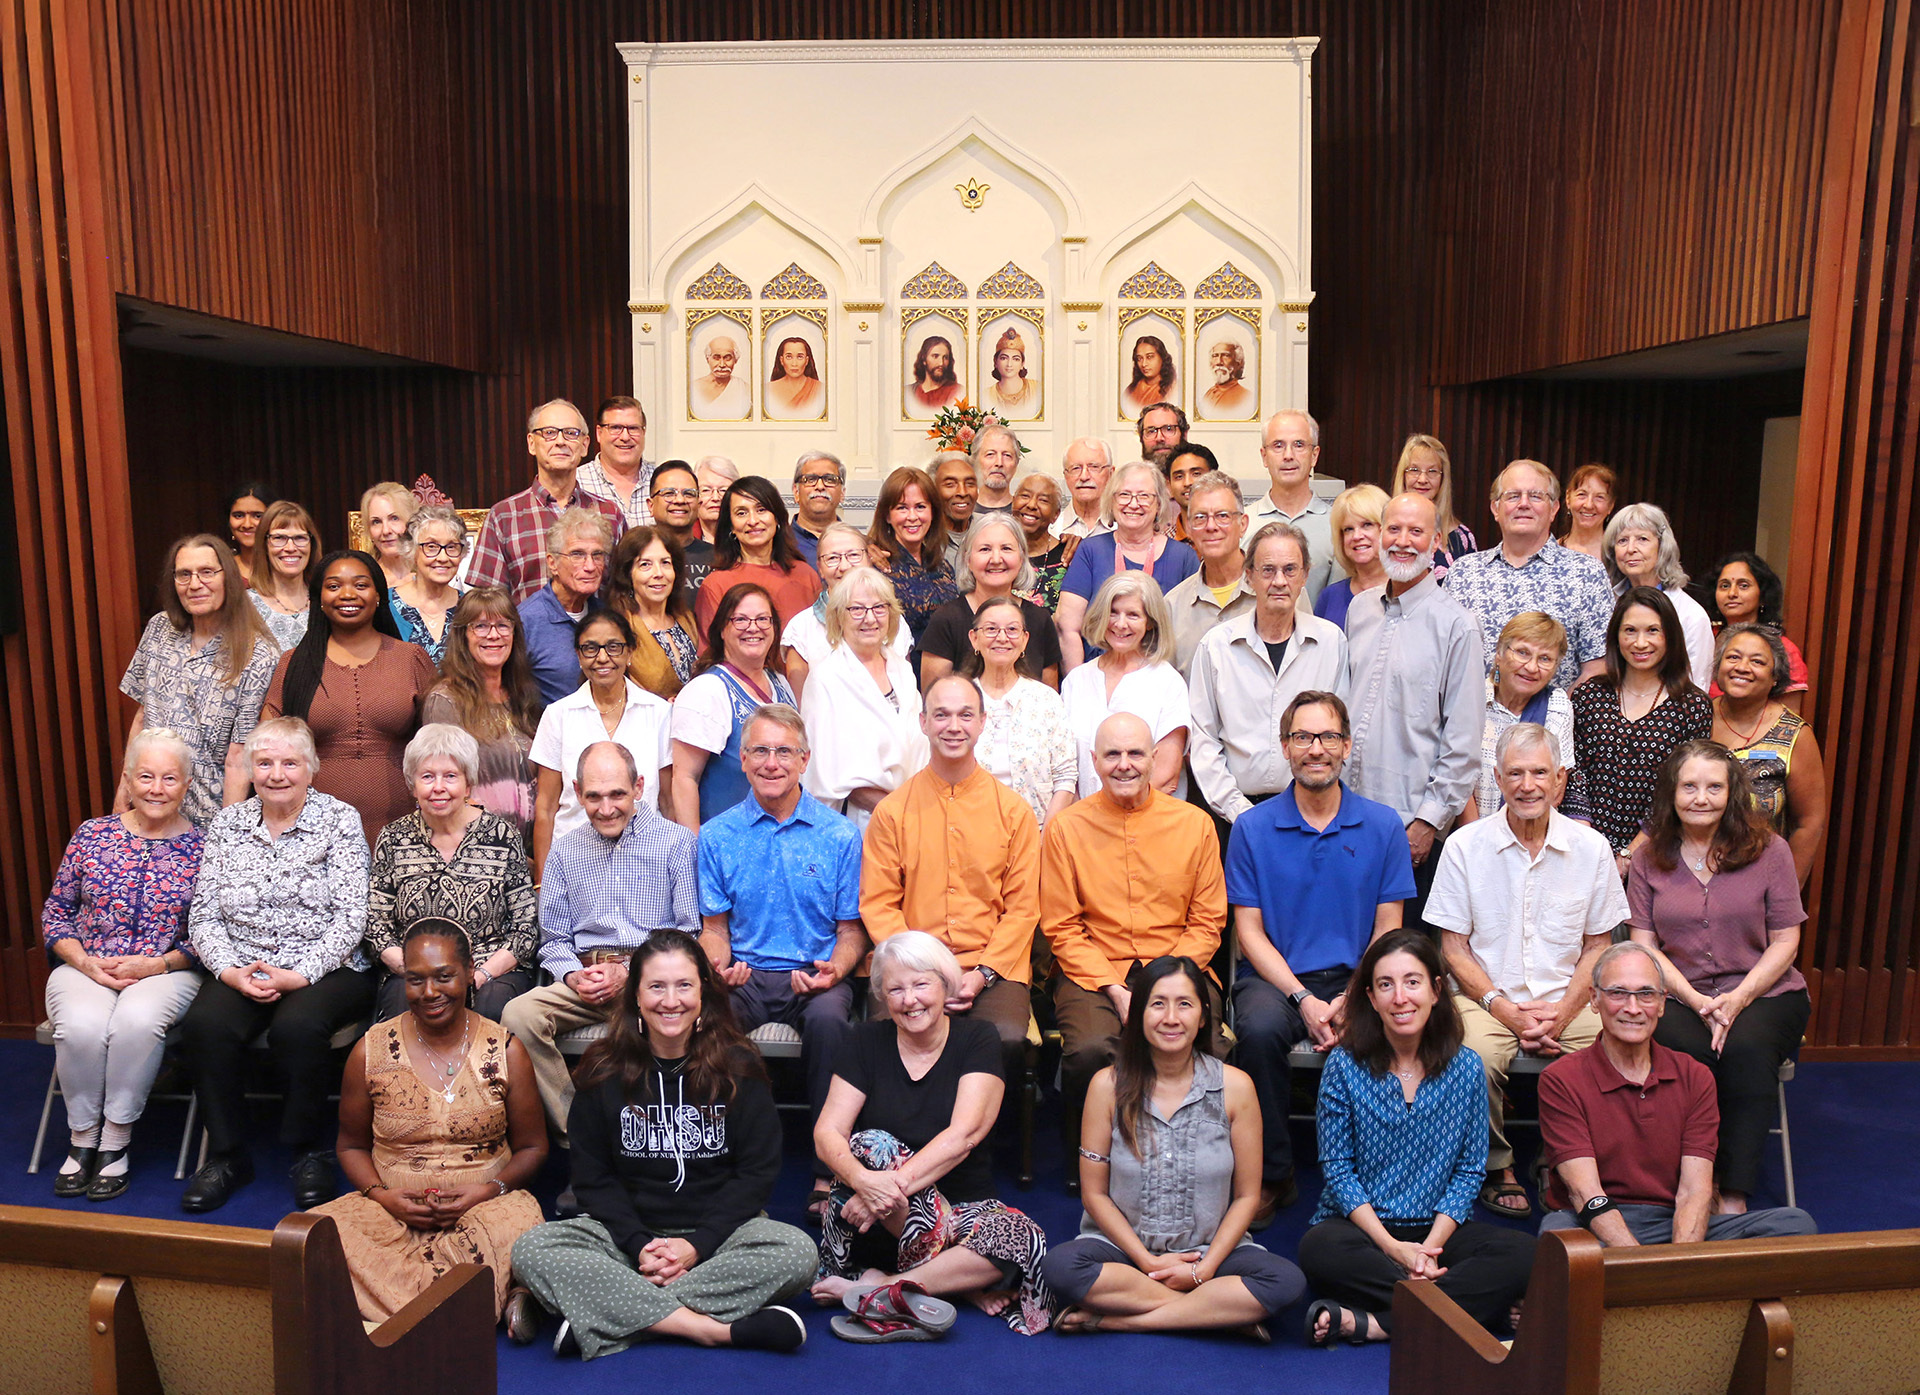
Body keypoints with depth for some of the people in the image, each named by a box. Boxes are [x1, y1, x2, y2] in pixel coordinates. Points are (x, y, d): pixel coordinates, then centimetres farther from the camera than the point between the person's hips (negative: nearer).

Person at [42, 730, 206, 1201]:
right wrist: (86, 962, -7)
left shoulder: (202, 847, 0)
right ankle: (82, 1138, -6)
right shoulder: (92, 835, 7)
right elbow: (55, 913, 9)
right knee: (81, 1026, -30)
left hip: (166, 971, -2)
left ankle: (116, 1139, -14)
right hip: (85, 968, 2)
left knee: (138, 1021, -34)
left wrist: (157, 965, -15)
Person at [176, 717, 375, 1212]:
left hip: (325, 970, -3)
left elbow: (352, 915, -7)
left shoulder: (340, 820, -1)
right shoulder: (227, 823, 11)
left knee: (297, 1026, -32)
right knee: (204, 1024, -26)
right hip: (240, 972, 4)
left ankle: (309, 1152, -8)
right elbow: (203, 915, 7)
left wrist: (301, 974, -17)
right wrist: (230, 971, -11)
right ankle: (227, 1156, -6)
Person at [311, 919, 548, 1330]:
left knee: (518, 1228, -37)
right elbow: (351, 1146, 13)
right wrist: (383, 1195, -6)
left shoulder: (506, 1053, 0)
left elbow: (532, 1147, 7)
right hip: (392, 1209, 3)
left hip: (485, 1207, -3)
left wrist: (488, 1191, -12)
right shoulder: (370, 1052, 3)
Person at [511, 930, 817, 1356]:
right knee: (531, 1250, -25)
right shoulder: (605, 1071, 3)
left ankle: (620, 1315, -26)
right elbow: (593, 1177, 2)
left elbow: (757, 1173, -2)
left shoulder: (738, 1069, 0)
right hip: (628, 1233, 1)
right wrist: (639, 1245, -14)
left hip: (717, 1231, -1)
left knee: (797, 1250, -30)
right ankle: (716, 1328, -30)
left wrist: (697, 1244, -15)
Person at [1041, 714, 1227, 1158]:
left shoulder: (1195, 824, 6)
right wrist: (1116, 990, -10)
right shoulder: (1066, 828, 3)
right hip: (1093, 972, -1)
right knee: (1090, 1050, -30)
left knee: (1210, 1050, -27)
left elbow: (1207, 922, 7)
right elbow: (1061, 929, 2)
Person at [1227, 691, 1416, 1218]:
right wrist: (1304, 1000, -15)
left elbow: (1388, 931, 4)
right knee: (1260, 1029, -33)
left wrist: (1351, 1002, -13)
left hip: (1356, 980, 1)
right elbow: (1249, 931, 0)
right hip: (1275, 977, 0)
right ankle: (1272, 1176, -10)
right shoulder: (1252, 828, 2)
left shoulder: (1383, 825, 5)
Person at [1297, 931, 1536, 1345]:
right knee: (1319, 1249, -34)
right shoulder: (1344, 1065, -5)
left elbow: (1469, 1171, 1)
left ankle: (1367, 1323, -28)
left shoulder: (1466, 1069, 0)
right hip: (1360, 1227, -2)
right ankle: (1475, 1307, -22)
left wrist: (1430, 1246, -13)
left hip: (1437, 1229, 2)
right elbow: (1337, 1168, -5)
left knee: (1523, 1254, -25)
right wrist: (1393, 1248, -16)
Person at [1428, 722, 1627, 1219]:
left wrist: (1563, 1011, -6)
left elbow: (1597, 946, 9)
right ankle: (1496, 1165, -4)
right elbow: (1454, 947, 0)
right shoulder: (1465, 846, -1)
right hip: (1486, 997, -2)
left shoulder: (1591, 847, 5)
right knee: (1477, 1057, -32)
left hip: (1566, 1001, 2)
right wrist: (1505, 1010, -12)